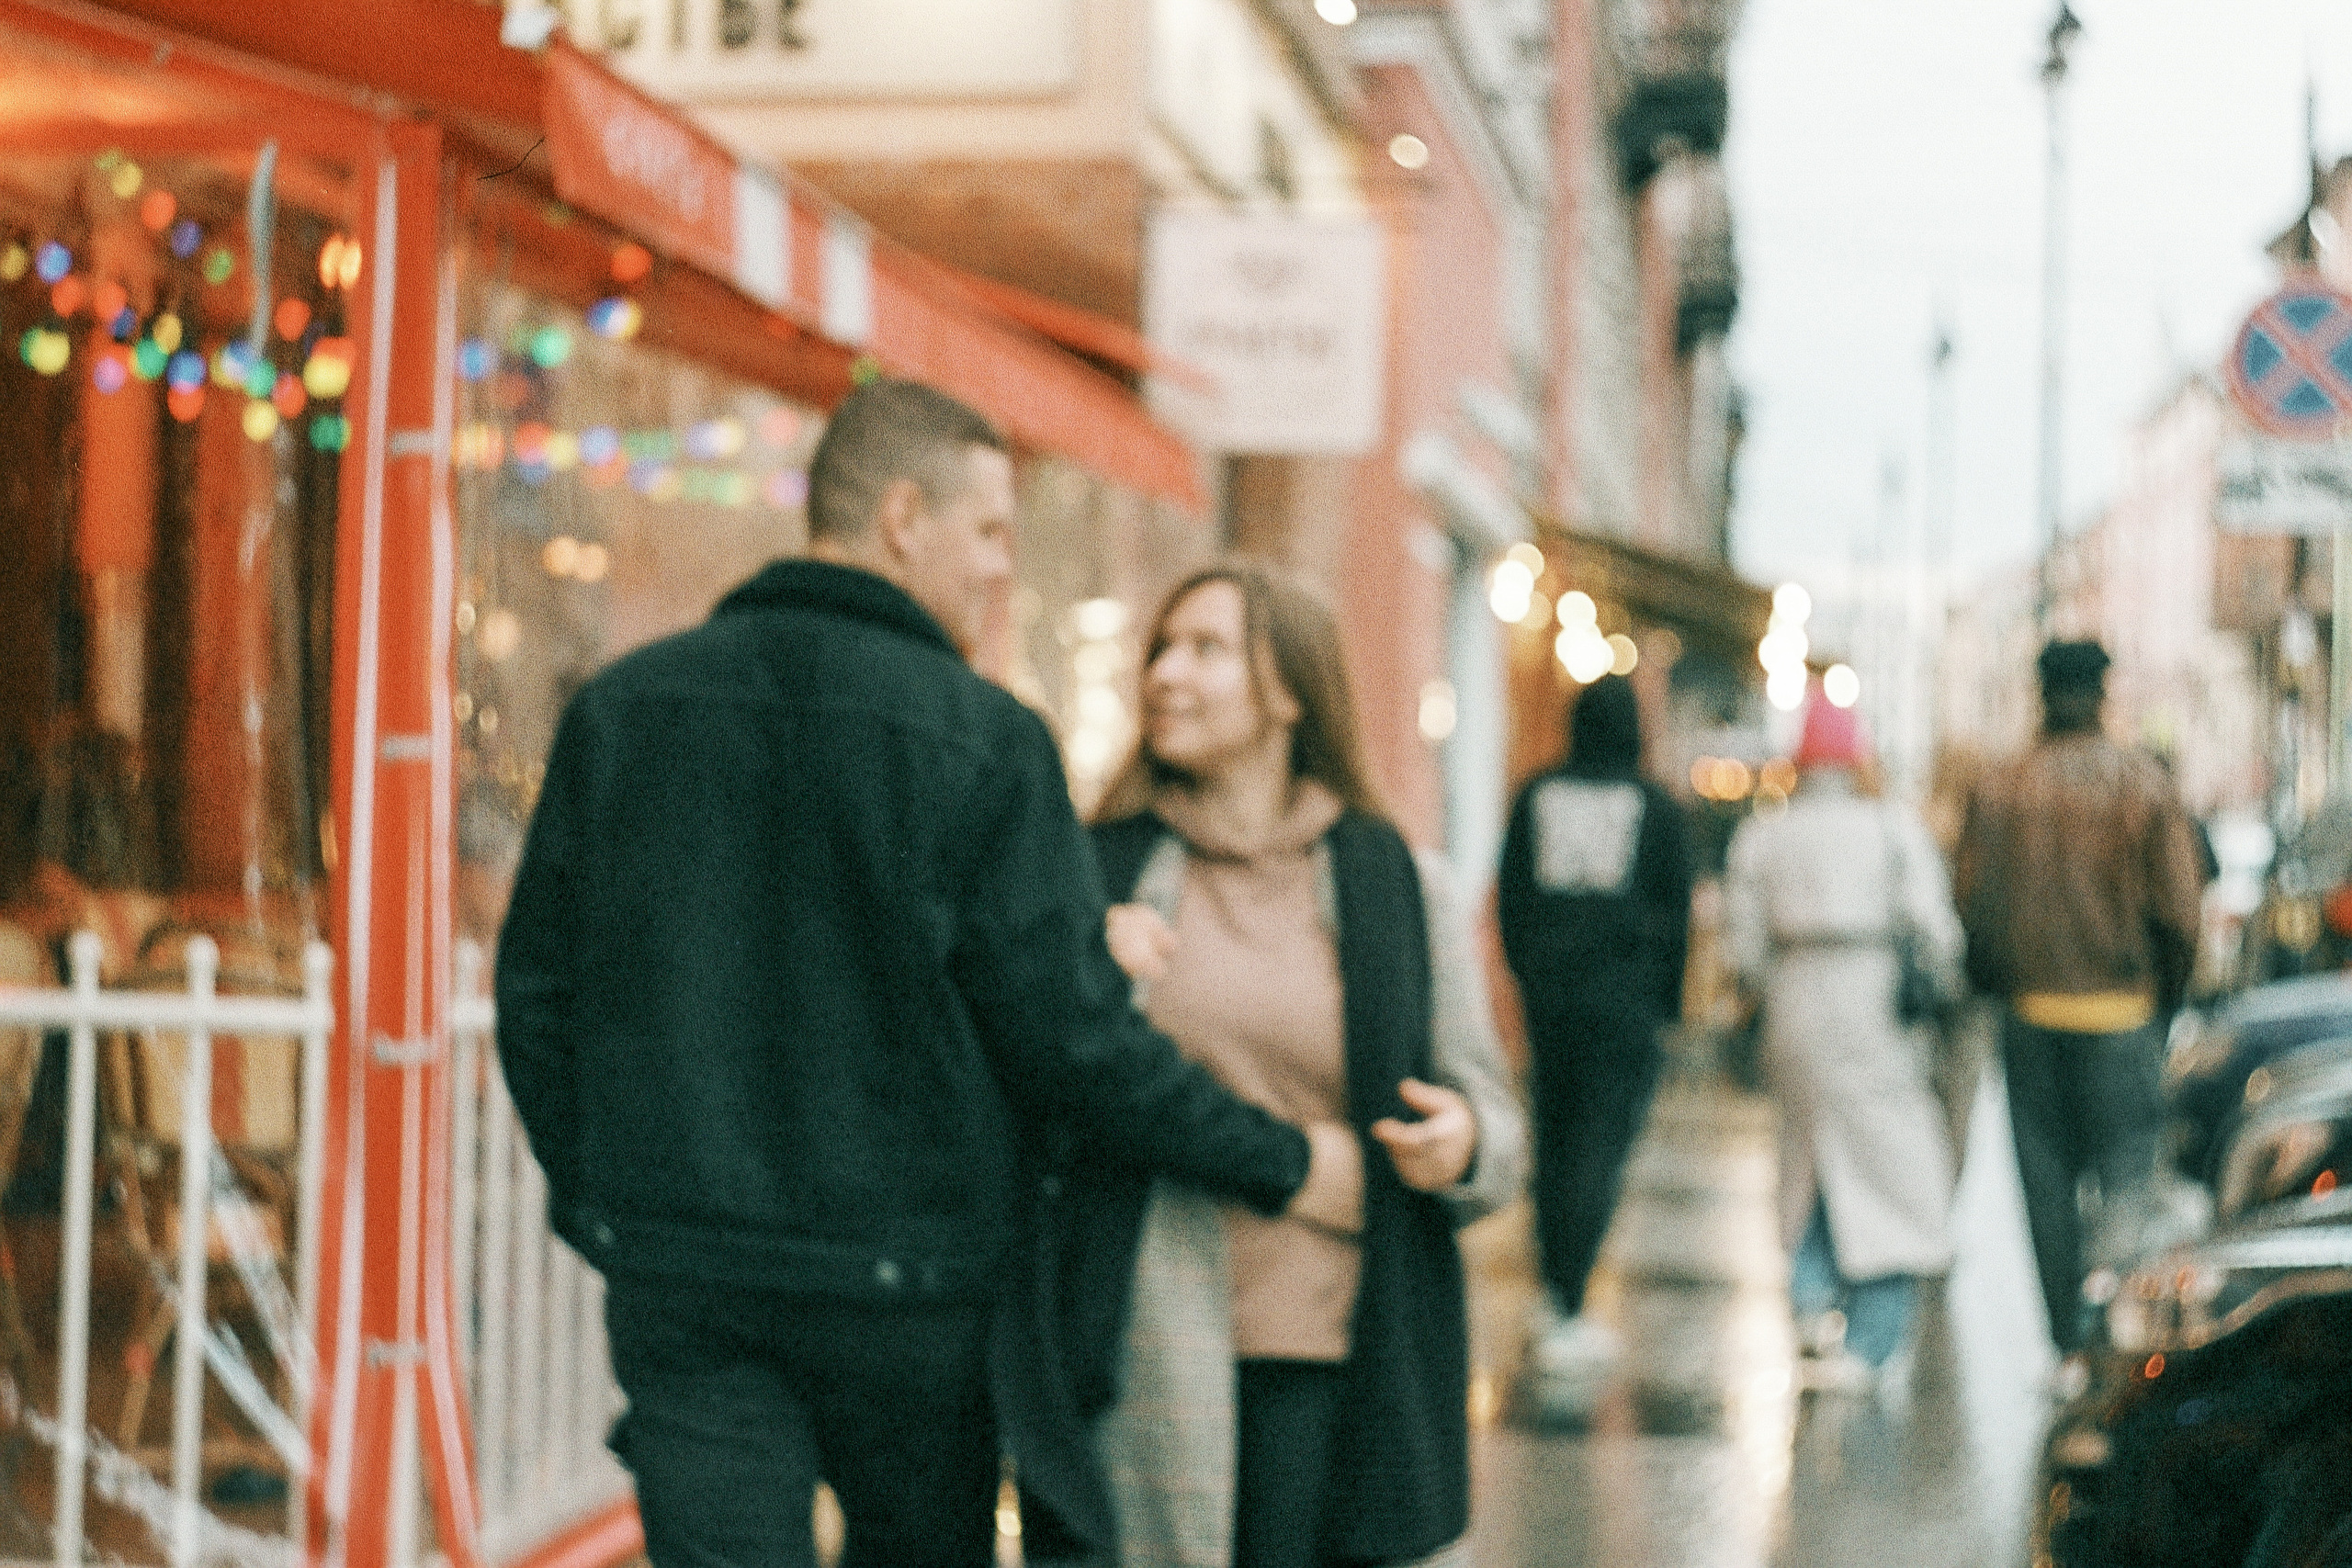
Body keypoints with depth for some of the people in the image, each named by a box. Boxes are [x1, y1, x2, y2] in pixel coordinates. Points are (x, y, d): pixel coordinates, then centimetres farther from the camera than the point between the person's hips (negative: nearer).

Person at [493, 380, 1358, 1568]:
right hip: (909, 1280, -2)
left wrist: (599, 1208, 21)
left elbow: (539, 993, 8)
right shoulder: (985, 744, -11)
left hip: (678, 1280, 3)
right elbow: (1068, 1035, -12)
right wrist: (1281, 1167, -1)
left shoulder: (621, 709, 3)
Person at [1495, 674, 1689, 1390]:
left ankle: (1557, 1298, 21)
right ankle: (1566, 1318, -12)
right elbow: (1677, 910, 4)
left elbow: (1509, 897, 9)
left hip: (1548, 990, 3)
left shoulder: (1536, 796, 4)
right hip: (1625, 999, -3)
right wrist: (1669, 1000, 14)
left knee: (1554, 1138, 15)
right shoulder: (1656, 807, -2)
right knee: (1602, 1143, -5)